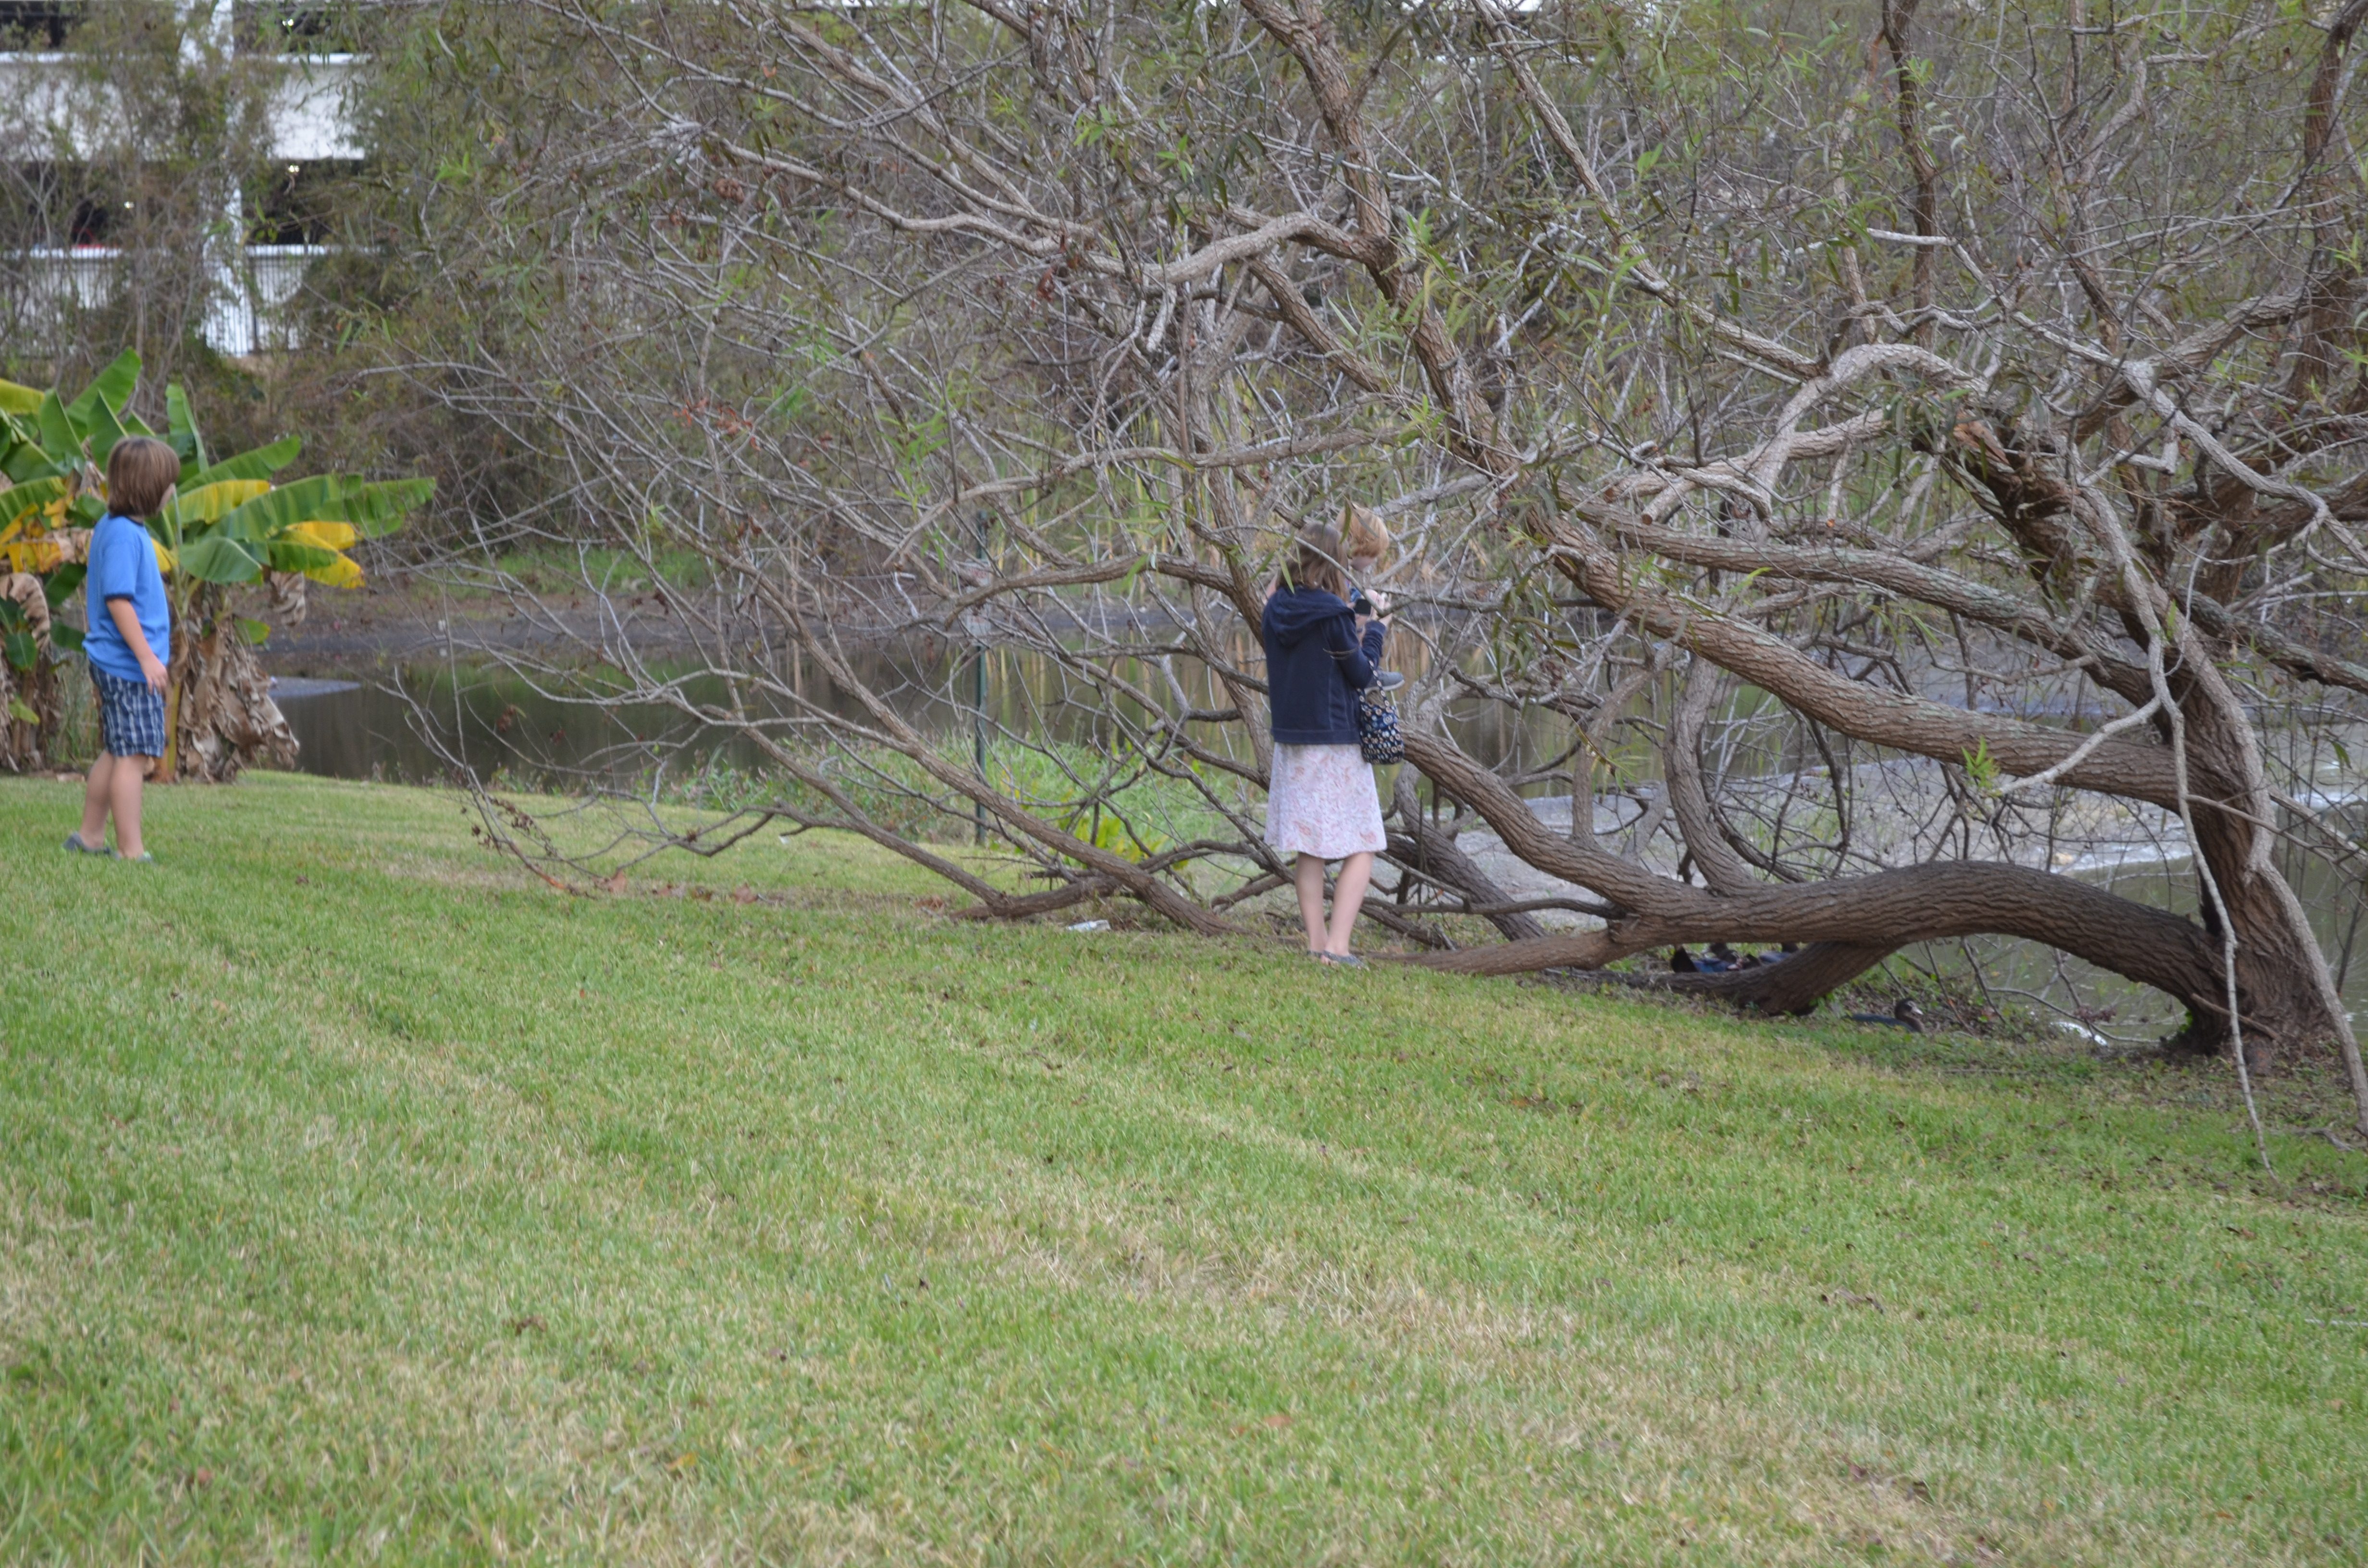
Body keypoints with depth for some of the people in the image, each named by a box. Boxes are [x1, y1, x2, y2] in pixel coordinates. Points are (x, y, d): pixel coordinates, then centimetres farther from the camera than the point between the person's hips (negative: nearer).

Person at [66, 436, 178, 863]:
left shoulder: (112, 528, 13)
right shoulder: (124, 535, -18)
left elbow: (93, 588, 24)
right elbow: (117, 599, -23)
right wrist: (146, 655, -23)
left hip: (115, 663, 10)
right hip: (129, 667, -10)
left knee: (116, 753, 18)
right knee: (134, 755, -8)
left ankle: (89, 837, 26)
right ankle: (131, 851, -6)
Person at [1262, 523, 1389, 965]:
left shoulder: (1275, 611, 4)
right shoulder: (1333, 614, -15)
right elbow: (1361, 675, -8)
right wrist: (1375, 631, 7)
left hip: (1291, 742, 6)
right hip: (1336, 745, -6)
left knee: (1309, 850, 13)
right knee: (1360, 850, 0)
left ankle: (1317, 942, 13)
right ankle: (1336, 946, -11)